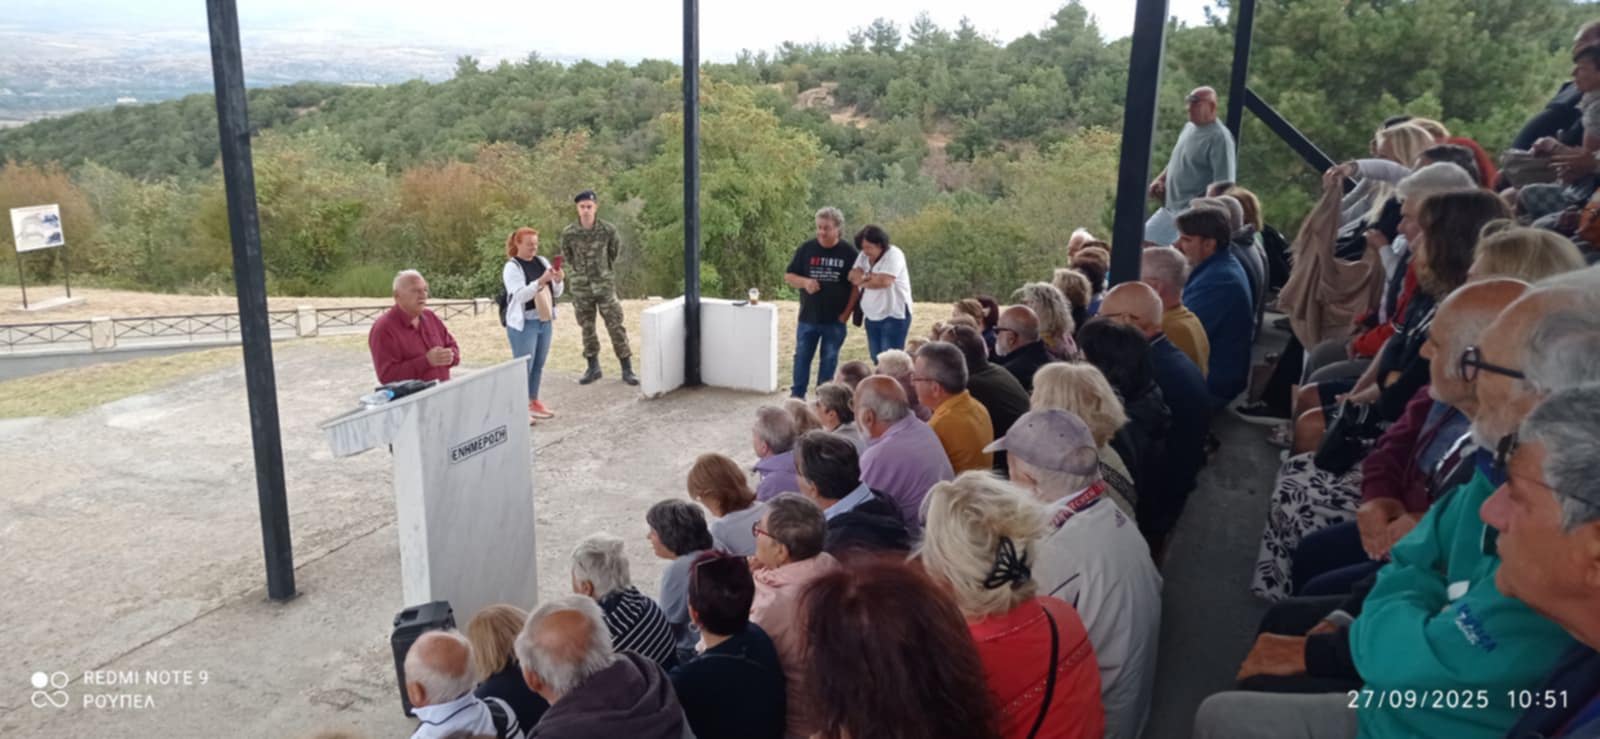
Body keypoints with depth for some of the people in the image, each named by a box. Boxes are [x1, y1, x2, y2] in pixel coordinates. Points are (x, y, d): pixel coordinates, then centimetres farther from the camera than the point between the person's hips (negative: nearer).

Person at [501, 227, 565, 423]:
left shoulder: (542, 262, 10)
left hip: (545, 321, 6)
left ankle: (533, 402, 23)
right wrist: (541, 281, -30)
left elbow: (556, 293, 11)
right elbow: (519, 295, -21)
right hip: (524, 324, -6)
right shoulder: (512, 267, -9)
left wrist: (558, 280, -10)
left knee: (539, 365, 12)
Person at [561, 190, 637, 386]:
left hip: (605, 285, -1)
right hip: (581, 287, 1)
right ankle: (593, 367, 21)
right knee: (587, 328, 9)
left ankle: (627, 369, 5)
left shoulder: (608, 230, -9)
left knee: (615, 327, -1)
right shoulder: (568, 232, -7)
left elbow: (616, 249, 10)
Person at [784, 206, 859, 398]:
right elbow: (788, 277, 5)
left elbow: (857, 285, 0)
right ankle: (797, 396, 19)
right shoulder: (806, 249, 0)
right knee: (802, 357, 7)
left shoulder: (848, 252, -4)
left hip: (835, 320, -1)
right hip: (808, 317, 1)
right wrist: (804, 282, -15)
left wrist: (847, 313, -7)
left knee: (829, 360, 7)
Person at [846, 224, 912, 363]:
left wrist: (862, 280, -7)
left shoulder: (893, 254, -13)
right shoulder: (864, 256, 10)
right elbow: (853, 276, 0)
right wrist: (869, 277, -18)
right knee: (877, 360, 8)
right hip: (871, 316, 7)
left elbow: (883, 281, -24)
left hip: (894, 316, -7)